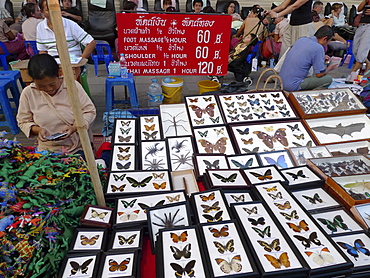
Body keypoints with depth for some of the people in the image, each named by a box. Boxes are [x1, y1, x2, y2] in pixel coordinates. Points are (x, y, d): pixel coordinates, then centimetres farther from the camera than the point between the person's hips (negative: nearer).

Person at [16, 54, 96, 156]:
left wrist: (74, 127, -17)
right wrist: (37, 130, -11)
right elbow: (23, 121, 11)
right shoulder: (28, 93, 2)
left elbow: (90, 111, -2)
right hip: (48, 150, 3)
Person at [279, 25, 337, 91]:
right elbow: (319, 74, -8)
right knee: (328, 79, -2)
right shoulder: (318, 48, -12)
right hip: (293, 86, -8)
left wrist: (322, 57, 34)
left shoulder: (301, 39, 9)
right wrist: (329, 68, 13)